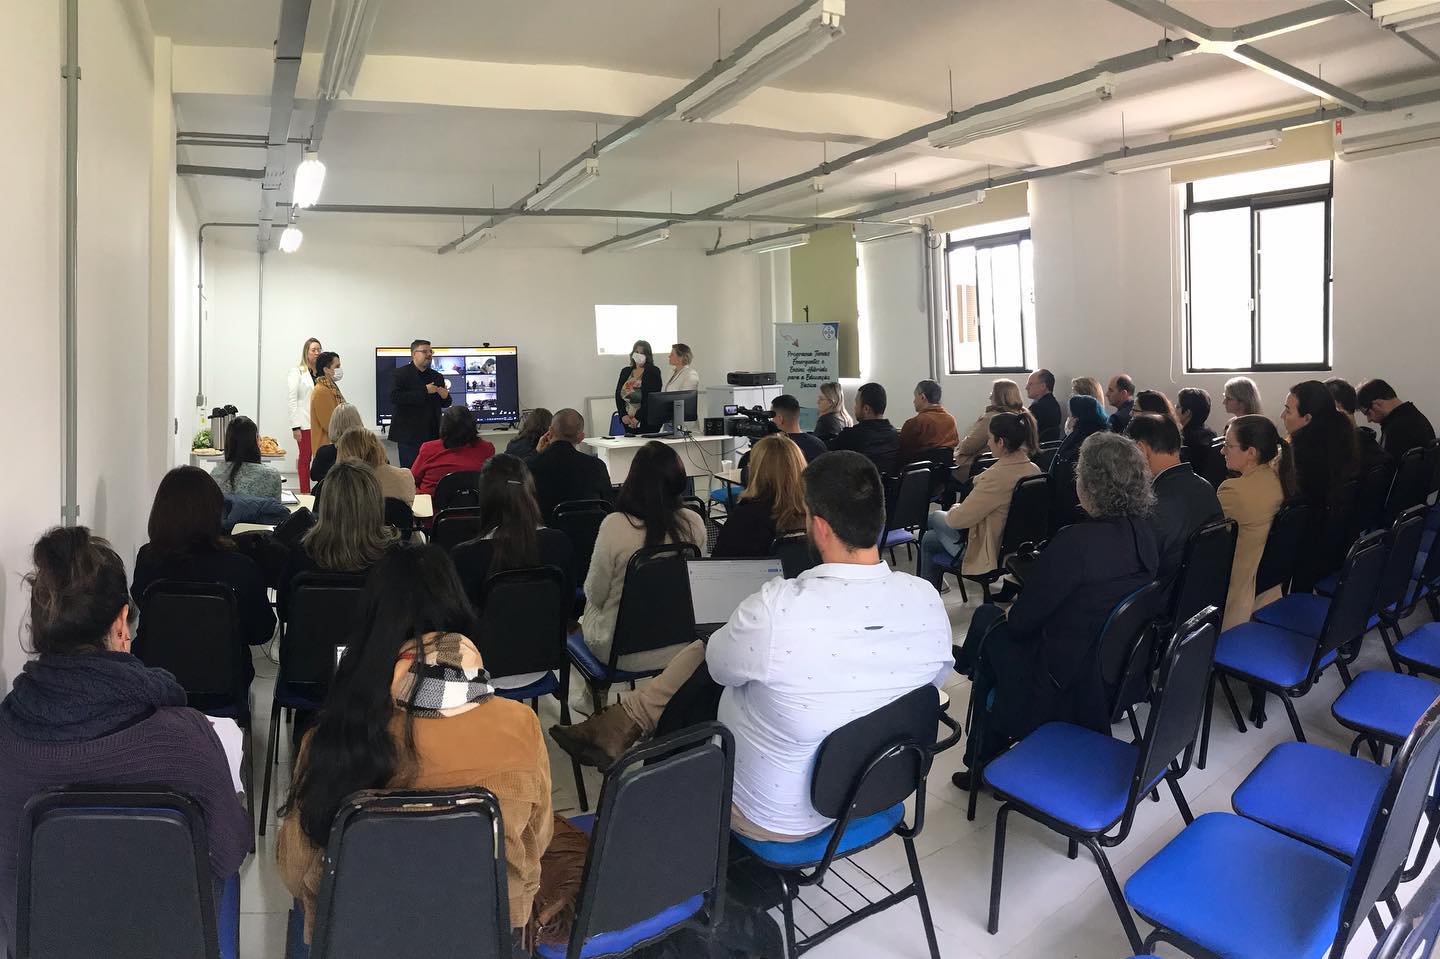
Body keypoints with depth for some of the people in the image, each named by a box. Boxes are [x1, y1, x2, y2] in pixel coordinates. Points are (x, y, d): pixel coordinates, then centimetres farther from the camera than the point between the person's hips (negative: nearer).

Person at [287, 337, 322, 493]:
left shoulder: (323, 373, 15)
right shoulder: (296, 372, 3)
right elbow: (292, 400, -3)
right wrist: (295, 426, -8)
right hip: (305, 423, -3)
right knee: (304, 459, 3)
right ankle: (305, 493, 7)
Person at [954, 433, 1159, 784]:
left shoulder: (1076, 542, -29)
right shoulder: (1143, 532, -5)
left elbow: (1022, 620, -19)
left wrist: (1010, 615, 4)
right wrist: (1016, 614, 14)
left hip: (1070, 685, -8)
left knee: (990, 624, 17)